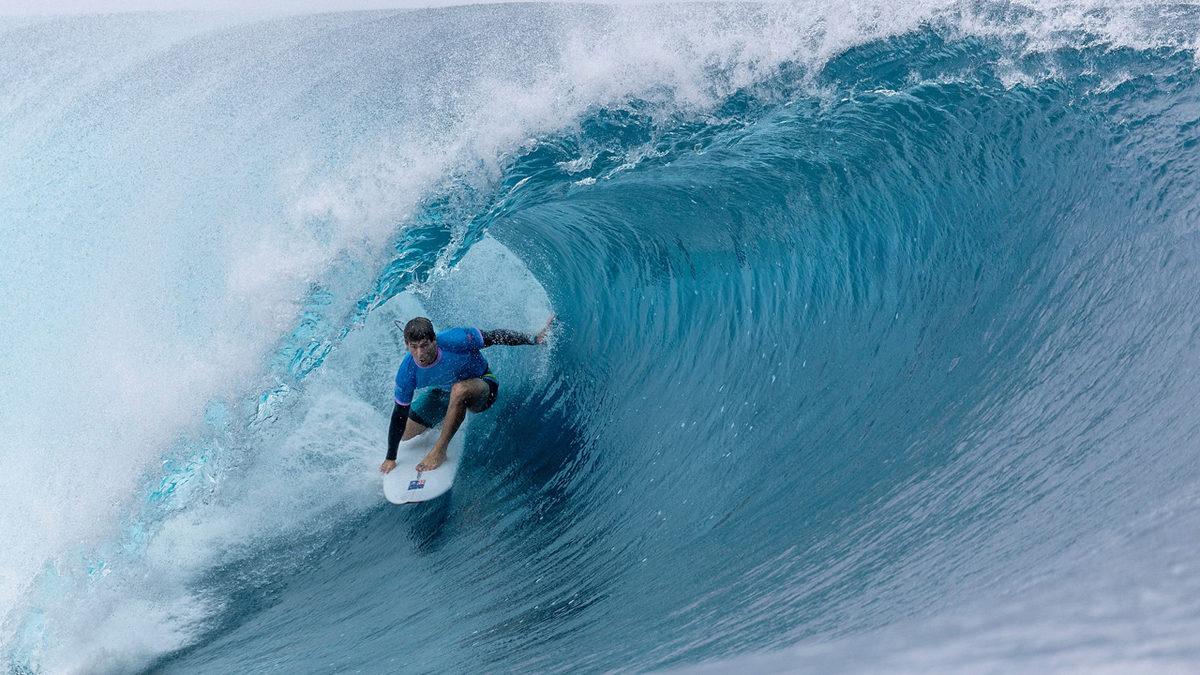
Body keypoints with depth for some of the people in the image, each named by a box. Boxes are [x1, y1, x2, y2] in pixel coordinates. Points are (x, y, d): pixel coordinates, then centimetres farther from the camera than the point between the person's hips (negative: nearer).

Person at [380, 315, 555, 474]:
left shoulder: (454, 340, -36)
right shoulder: (407, 372, -26)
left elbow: (496, 337, -22)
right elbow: (400, 415, -15)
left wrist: (534, 339, -18)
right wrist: (390, 458, -9)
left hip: (481, 385, -4)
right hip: (443, 391, 4)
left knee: (459, 390, -40)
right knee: (405, 434, 7)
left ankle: (440, 450, -25)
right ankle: (444, 422, 39)